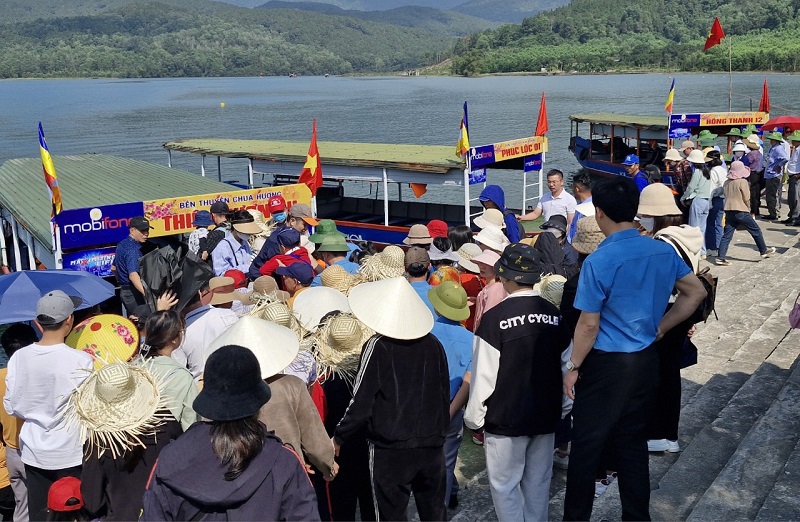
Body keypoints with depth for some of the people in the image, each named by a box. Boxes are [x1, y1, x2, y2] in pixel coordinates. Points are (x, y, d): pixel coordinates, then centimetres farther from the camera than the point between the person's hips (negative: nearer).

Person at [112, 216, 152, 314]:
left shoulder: (122, 245, 12)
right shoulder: (133, 249, -19)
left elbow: (114, 267, 25)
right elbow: (133, 275, -33)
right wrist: (147, 294, -44)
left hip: (123, 291, 10)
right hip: (133, 292, -10)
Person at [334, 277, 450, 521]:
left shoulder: (377, 347, -13)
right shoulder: (433, 345, 1)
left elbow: (361, 404, -12)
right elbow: (444, 395, 9)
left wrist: (338, 438, 2)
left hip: (390, 449, -4)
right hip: (432, 446, 5)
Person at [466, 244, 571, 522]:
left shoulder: (494, 318, -16)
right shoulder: (555, 315, -1)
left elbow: (483, 376, -15)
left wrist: (475, 419, -3)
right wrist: (563, 411, 16)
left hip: (505, 419, -5)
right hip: (546, 417, 5)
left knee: (505, 486, 9)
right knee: (538, 484, 16)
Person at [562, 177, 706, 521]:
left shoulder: (598, 262, -20)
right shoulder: (663, 251, -1)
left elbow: (589, 325, -18)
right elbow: (696, 292, 10)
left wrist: (573, 367, -6)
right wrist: (659, 328, 13)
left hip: (606, 364, -6)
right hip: (646, 360, 6)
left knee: (587, 444, 8)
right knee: (633, 441, 18)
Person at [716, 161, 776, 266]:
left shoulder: (726, 183, 7)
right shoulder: (743, 182, -10)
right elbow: (747, 198, -8)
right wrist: (749, 208, 10)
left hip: (729, 211, 5)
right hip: (741, 211, -5)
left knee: (727, 235, 5)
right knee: (756, 231, 12)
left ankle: (721, 257, -1)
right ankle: (764, 251, 24)